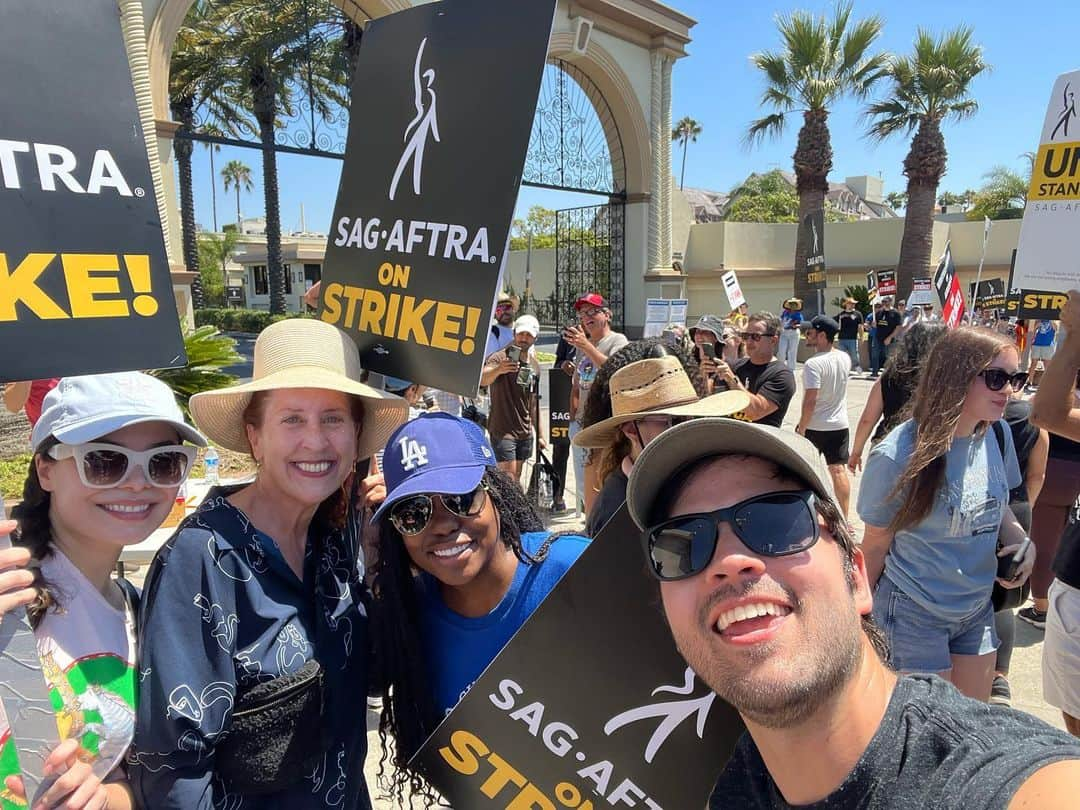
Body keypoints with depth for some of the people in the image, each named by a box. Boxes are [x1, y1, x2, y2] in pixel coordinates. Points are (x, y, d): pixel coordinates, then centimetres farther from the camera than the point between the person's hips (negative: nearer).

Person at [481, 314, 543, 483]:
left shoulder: (534, 365, 11)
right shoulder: (500, 358, -10)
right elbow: (482, 380, -31)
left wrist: (539, 434, 18)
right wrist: (498, 369, -53)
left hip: (525, 432, 6)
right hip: (502, 430, -6)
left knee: (516, 479, 9)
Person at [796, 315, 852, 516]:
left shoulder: (813, 364, -21)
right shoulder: (845, 358, 0)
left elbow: (810, 401, -23)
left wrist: (801, 428, -14)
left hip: (815, 427, -5)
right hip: (840, 424, 5)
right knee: (839, 470, 7)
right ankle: (844, 518, 10)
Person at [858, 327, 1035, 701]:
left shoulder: (997, 436, -5)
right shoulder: (898, 456, -23)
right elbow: (876, 543, -12)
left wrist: (1023, 543, -8)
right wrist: (862, 612, -1)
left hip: (978, 610, 6)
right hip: (916, 615, -6)